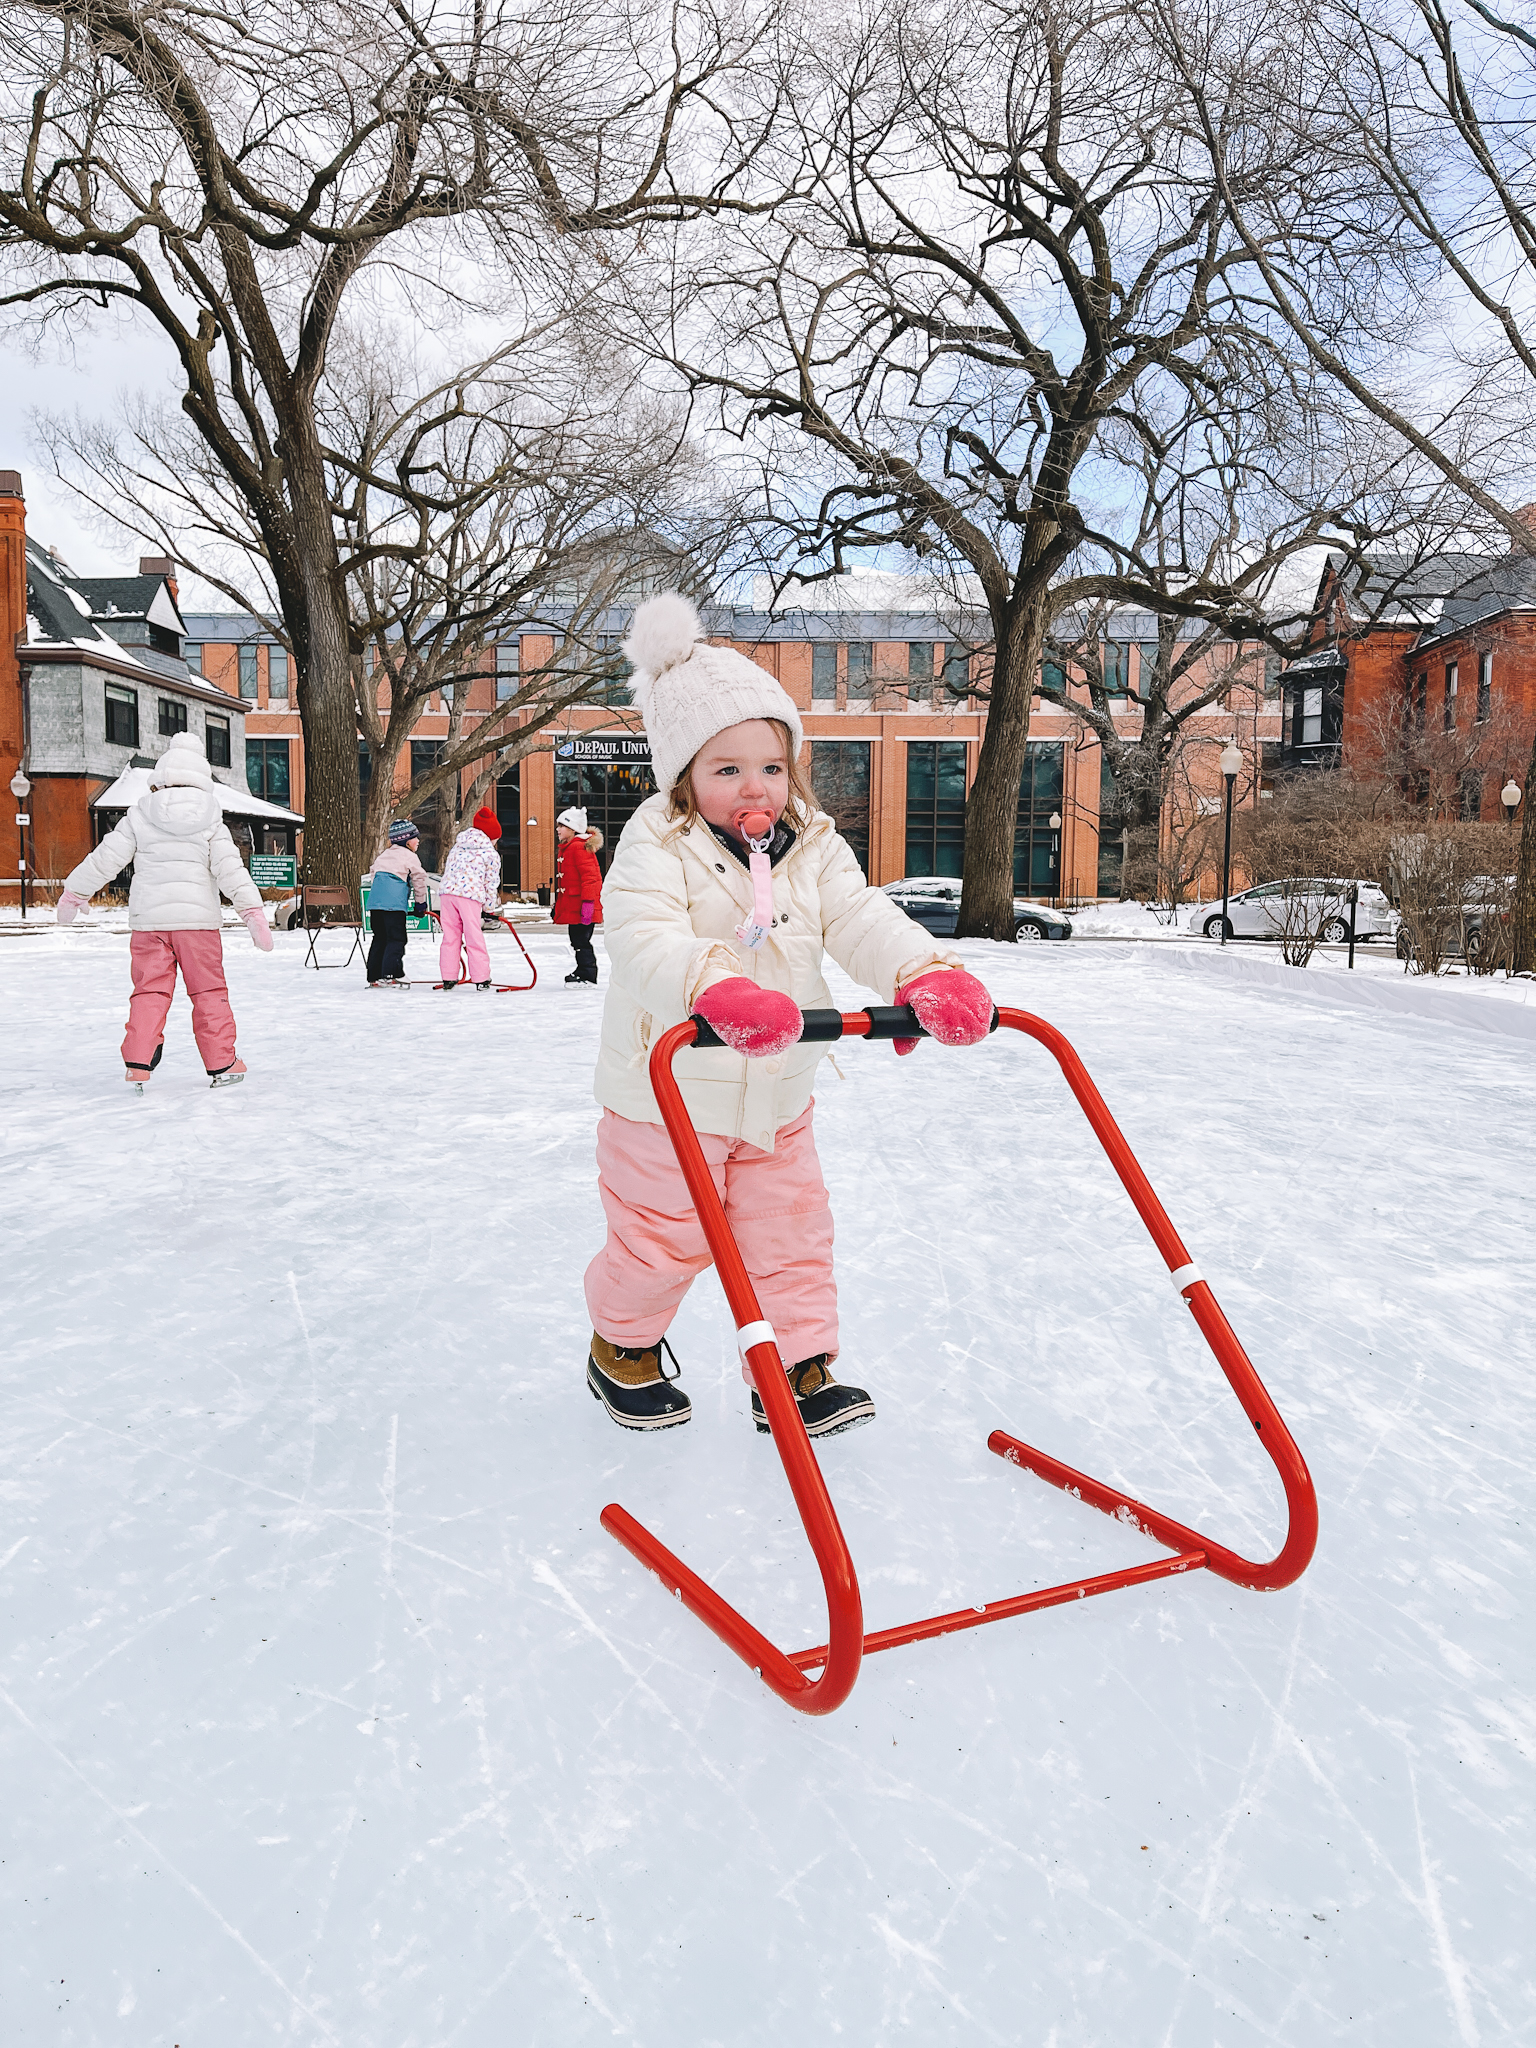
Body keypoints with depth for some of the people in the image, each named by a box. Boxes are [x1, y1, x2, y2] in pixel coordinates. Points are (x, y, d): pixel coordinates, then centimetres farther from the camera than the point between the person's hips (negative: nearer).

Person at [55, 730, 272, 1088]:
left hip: (148, 918, 1)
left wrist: (74, 894, 17)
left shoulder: (138, 818, 3)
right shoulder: (211, 824, 1)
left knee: (149, 991, 7)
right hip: (198, 918, -1)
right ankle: (222, 1064, 10)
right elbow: (230, 870, -7)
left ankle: (138, 1063, 0)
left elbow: (105, 859, 5)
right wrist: (254, 913, -7)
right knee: (208, 991, 7)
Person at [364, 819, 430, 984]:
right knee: (396, 939, -6)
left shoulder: (384, 855, 26)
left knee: (379, 938, 13)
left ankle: (374, 977, 12)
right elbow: (418, 878, 3)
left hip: (375, 901, 8)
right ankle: (390, 975, -15)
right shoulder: (409, 856, 4)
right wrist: (420, 903, 13)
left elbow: (373, 873, 30)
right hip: (393, 903, -8)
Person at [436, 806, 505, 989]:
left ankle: (448, 978, 10)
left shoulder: (458, 845, 22)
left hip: (447, 891, 5)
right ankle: (481, 979, 1)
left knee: (450, 936, 9)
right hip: (470, 894, -5)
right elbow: (491, 883, 7)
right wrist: (490, 906, 17)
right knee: (474, 936, 0)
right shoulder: (491, 854, 6)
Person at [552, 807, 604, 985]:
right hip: (573, 905, 10)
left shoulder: (579, 847, -14)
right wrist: (558, 906, 27)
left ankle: (588, 977, -2)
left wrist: (587, 902, -25)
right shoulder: (567, 848, 19)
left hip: (581, 906, -10)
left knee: (581, 941, -7)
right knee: (577, 940, 15)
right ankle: (582, 971, 24)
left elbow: (589, 877, -21)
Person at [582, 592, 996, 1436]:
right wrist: (716, 989, -53)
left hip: (777, 1100, 5)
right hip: (668, 1099, -4)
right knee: (662, 1243, 10)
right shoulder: (657, 846, -15)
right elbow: (643, 940, -32)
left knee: (791, 1236, 10)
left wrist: (927, 973, -34)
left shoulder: (814, 849, 1)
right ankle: (622, 1348, 37)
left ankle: (796, 1370, 27)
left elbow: (863, 920, -12)